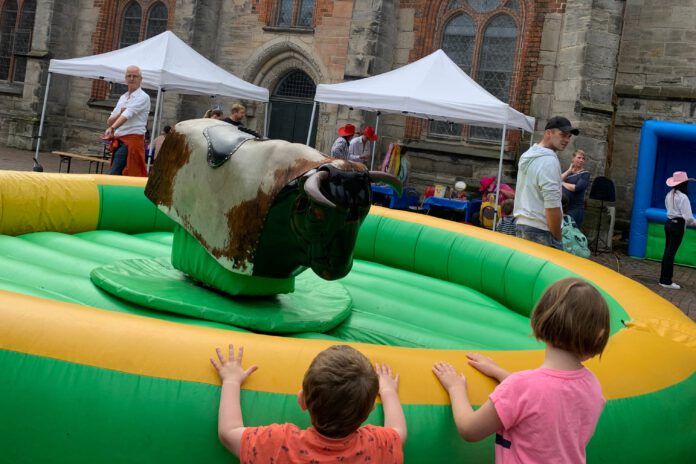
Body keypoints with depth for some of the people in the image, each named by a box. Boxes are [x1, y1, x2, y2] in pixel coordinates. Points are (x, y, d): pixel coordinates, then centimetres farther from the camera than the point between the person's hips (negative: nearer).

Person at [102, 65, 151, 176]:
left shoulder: (143, 97, -4)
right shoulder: (122, 98, 19)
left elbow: (129, 113, -20)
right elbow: (109, 121, 16)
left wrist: (112, 128, -34)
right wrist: (120, 113, -5)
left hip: (132, 140, -7)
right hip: (118, 141, 7)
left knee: (115, 175, -15)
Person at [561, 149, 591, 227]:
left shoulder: (585, 174, -1)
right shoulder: (567, 171, 14)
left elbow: (576, 188, -16)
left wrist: (563, 183, -3)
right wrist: (569, 170, -4)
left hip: (575, 209, -4)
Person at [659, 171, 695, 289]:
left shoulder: (669, 195, 7)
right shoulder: (683, 197, -17)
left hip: (669, 223, 8)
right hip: (677, 226, -8)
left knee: (667, 251, 13)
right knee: (671, 252, -2)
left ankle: (663, 278, 18)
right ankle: (666, 281, 4)